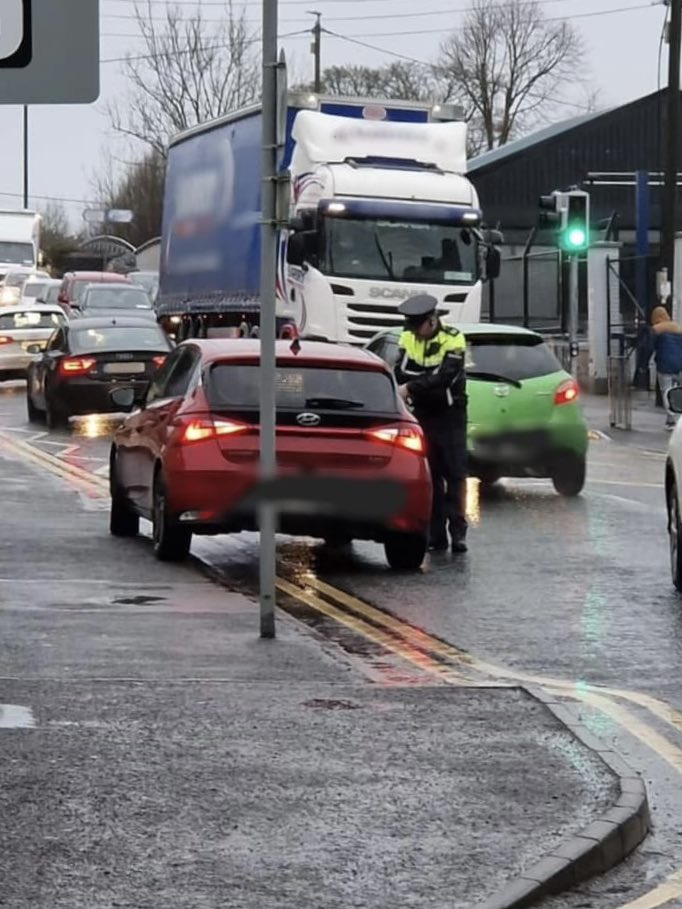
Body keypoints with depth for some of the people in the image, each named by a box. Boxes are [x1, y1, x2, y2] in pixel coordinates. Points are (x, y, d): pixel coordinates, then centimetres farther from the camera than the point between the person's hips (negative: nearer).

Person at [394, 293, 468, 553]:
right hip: (422, 414, 4)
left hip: (450, 415, -4)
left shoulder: (453, 340, -13)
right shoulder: (408, 338, 3)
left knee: (455, 473, -8)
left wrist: (411, 387, -29)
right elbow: (400, 372, -3)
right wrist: (427, 379, -18)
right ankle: (436, 534, 5)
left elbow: (444, 377, -24)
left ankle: (458, 531, -9)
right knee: (430, 475, 3)